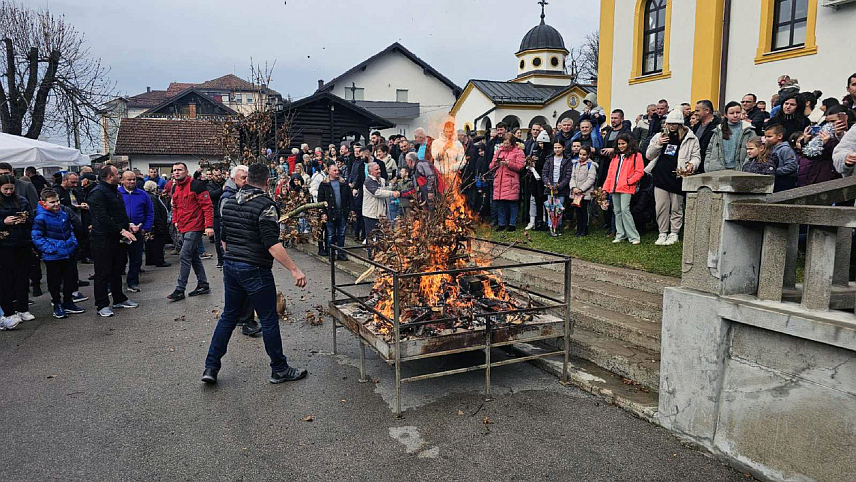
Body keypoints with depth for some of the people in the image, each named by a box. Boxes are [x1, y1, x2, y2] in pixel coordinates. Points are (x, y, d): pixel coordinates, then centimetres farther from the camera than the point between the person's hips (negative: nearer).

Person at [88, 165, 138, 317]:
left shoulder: (115, 191, 17)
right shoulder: (98, 192, -14)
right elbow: (102, 217, -22)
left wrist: (128, 225, 10)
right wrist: (121, 230, -25)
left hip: (118, 238, 9)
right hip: (104, 238, -9)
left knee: (117, 270, 17)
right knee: (103, 272, -2)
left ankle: (119, 299, 28)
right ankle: (102, 305, 4)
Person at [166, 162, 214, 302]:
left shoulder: (196, 185, -12)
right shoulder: (175, 188, 13)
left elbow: (207, 206, -15)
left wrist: (209, 225, -20)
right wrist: (175, 221, 13)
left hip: (194, 227, -9)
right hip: (183, 228, 9)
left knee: (185, 256, -11)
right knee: (194, 256, 13)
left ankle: (180, 290, -6)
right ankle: (203, 285, 23)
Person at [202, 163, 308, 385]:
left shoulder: (229, 202, 9)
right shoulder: (265, 205, -15)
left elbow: (224, 238, 16)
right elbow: (272, 244, -23)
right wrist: (294, 269, -22)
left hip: (230, 266, 8)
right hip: (255, 270, -7)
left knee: (229, 316, 18)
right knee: (269, 320, 4)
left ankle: (211, 367, 20)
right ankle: (279, 370, 15)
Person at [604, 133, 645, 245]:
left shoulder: (636, 156, 2)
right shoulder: (616, 157, 20)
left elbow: (640, 172, -4)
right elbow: (610, 173, 19)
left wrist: (629, 181, -14)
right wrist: (606, 187, 13)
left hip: (626, 188, -6)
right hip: (614, 188, 7)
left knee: (625, 209, -15)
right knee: (617, 211, 7)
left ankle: (634, 237, -11)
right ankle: (620, 235, 14)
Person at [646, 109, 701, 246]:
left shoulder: (691, 139, 5)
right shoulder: (660, 136, 13)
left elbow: (696, 157, 5)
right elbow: (649, 155, 12)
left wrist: (691, 164, -16)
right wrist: (658, 144, -4)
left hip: (677, 177, -2)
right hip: (660, 176, 3)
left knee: (676, 208, 4)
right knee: (661, 207, 3)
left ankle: (674, 234, 15)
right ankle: (663, 233, 13)